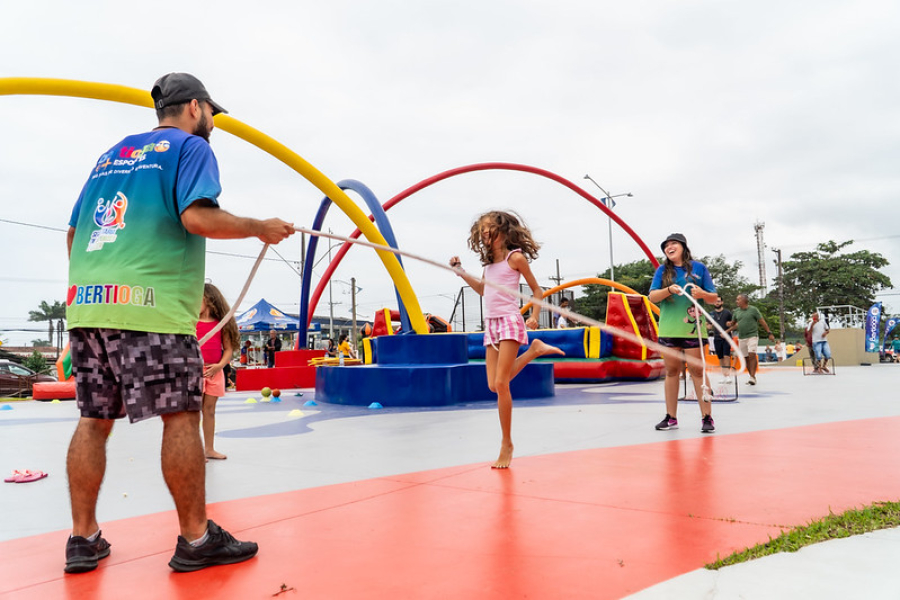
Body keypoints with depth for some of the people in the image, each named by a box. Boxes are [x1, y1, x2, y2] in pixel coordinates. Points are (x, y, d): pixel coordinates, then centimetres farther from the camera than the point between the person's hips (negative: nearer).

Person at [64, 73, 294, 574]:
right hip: (151, 306, -8)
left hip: (86, 303, 8)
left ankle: (84, 539, 18)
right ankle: (196, 540, 5)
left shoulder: (110, 155, 26)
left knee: (94, 419, 12)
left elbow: (74, 231, 25)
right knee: (182, 416, -2)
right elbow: (197, 216, -13)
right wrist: (261, 228, -2)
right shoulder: (191, 146, 5)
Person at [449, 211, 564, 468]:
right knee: (494, 385, 0)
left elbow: (537, 290, 2)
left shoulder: (515, 257, -2)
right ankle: (534, 350, 17)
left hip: (509, 321, -7)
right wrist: (460, 271, 21)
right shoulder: (489, 262, 16)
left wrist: (534, 316, -13)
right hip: (491, 324, 7)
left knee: (501, 383, -13)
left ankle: (506, 444, -3)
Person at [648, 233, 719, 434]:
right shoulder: (662, 270, 9)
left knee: (697, 371, -5)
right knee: (671, 371, 6)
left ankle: (707, 417, 2)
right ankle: (671, 418, 13)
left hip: (693, 329, -2)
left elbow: (714, 297, 6)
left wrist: (702, 294, -16)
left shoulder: (699, 267, 5)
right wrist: (669, 290, -18)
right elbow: (652, 297, 1)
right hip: (668, 329, 2)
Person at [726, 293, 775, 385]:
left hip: (752, 336, -5)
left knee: (752, 355, -17)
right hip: (741, 338, 5)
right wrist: (727, 331, 9)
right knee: (746, 358, 6)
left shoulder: (753, 309, -3)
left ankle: (752, 377, -18)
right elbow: (734, 323, 21)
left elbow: (762, 321, -2)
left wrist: (769, 333, -4)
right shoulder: (736, 311, 9)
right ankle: (752, 377, 16)